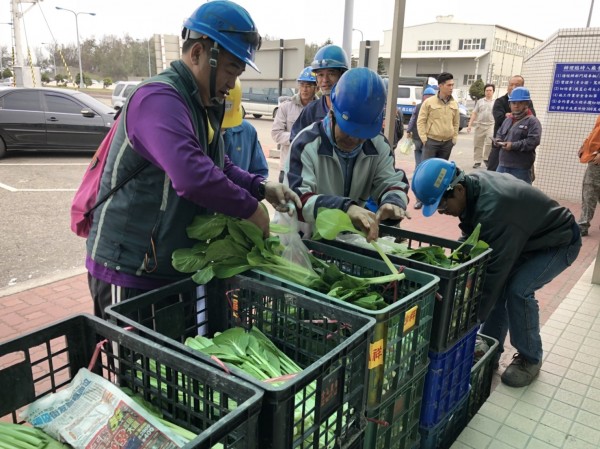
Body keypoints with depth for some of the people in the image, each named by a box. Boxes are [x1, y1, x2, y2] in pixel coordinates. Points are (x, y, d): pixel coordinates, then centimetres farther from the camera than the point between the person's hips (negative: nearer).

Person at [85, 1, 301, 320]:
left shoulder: (202, 105, 11)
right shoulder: (159, 98, -22)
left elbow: (219, 166, 19)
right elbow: (192, 175, -38)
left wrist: (261, 187, 1)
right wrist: (250, 209, -24)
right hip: (129, 272, -9)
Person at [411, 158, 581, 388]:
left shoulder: (494, 208, -41)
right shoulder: (471, 183, -14)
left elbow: (495, 268, -39)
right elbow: (471, 237, -2)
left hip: (558, 241, -8)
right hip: (525, 237, 8)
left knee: (518, 290, -22)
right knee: (498, 284, -3)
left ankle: (530, 359, 0)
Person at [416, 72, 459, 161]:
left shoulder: (455, 104, 9)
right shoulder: (429, 102, -4)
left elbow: (456, 123, 16)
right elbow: (421, 121, -3)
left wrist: (454, 138, 9)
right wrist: (424, 138, -9)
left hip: (447, 142, 4)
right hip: (431, 141, -4)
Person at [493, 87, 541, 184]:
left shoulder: (532, 121, -6)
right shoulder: (508, 119, 16)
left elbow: (534, 141, -18)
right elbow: (499, 133, 26)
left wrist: (513, 145, -22)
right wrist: (497, 140, 2)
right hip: (502, 165, 7)